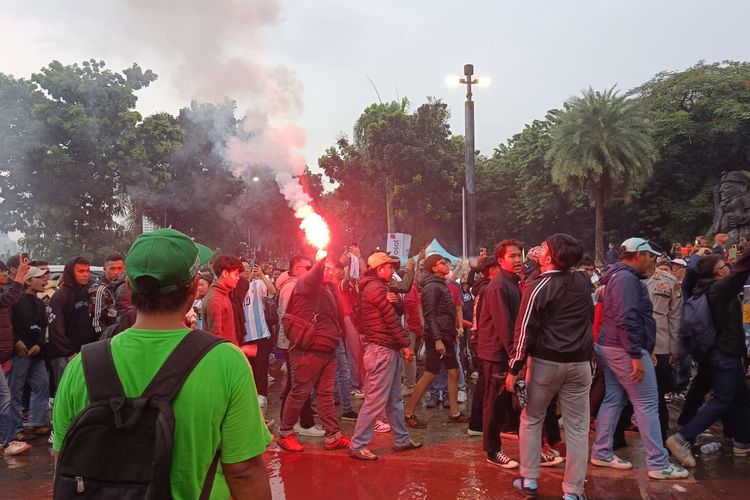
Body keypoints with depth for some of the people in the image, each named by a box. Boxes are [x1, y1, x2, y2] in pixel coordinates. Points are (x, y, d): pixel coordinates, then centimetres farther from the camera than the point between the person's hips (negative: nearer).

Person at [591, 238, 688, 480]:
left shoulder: (620, 276, 16)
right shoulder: (627, 278, -17)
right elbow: (627, 320, -24)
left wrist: (645, 350, 19)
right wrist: (636, 356, -24)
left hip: (610, 347, 10)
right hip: (625, 350, -10)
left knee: (613, 399, 13)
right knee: (647, 404, -2)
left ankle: (601, 453, 19)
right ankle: (658, 464, 5)